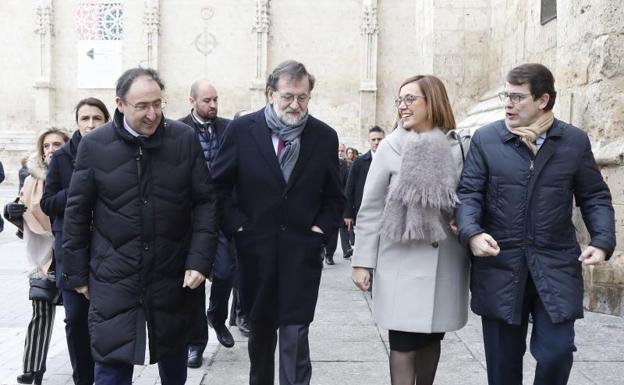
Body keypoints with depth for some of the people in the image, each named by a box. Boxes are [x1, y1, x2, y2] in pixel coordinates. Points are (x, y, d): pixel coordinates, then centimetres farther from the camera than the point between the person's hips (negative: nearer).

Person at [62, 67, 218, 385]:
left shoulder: (184, 138, -5)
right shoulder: (94, 145, -6)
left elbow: (205, 202, -2)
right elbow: (77, 212, 1)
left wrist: (199, 260, -9)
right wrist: (77, 273, 4)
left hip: (174, 275, 1)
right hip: (114, 278, -1)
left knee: (174, 356, 19)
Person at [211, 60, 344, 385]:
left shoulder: (324, 136, 1)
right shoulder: (242, 129, -3)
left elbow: (334, 196, 9)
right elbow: (219, 184, 2)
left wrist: (322, 227, -3)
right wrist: (236, 225, -6)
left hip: (302, 252, -1)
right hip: (254, 248, 1)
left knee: (295, 336, -4)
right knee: (260, 329, 18)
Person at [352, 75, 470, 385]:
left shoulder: (458, 148, 2)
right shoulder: (391, 147, -1)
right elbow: (370, 208, 0)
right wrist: (362, 261, -4)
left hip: (445, 262, 2)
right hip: (402, 261, -2)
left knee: (431, 337, 13)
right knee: (404, 341, 0)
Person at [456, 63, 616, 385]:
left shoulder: (575, 141, 4)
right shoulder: (485, 139, 1)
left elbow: (595, 197, 8)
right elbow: (468, 193, -2)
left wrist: (602, 241, -8)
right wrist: (472, 233, -20)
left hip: (556, 265, 0)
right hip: (500, 265, 0)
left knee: (557, 351, -3)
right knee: (502, 359, 10)